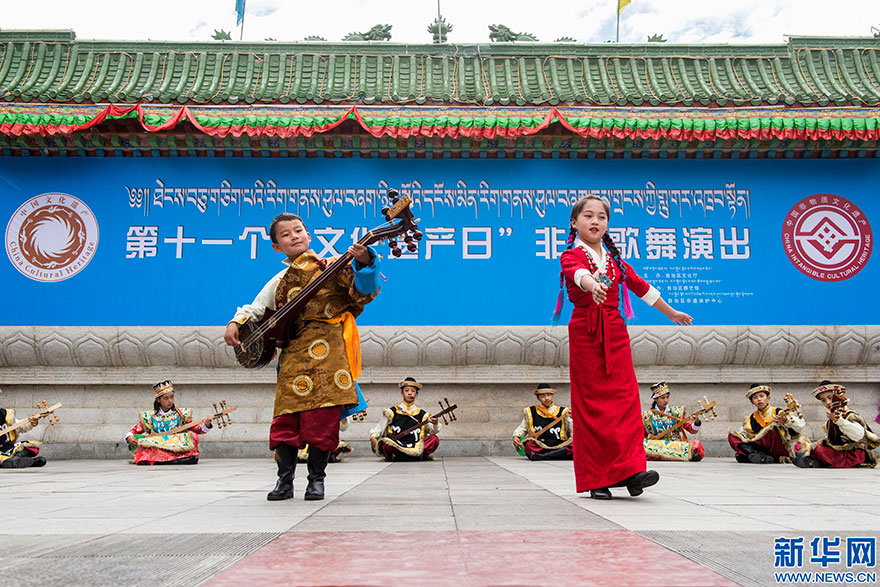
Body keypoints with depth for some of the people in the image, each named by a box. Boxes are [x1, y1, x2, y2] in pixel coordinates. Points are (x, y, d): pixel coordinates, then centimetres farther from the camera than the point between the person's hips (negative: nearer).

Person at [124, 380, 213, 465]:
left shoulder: (181, 414, 11)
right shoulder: (150, 417, 13)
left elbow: (195, 428, 3)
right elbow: (134, 431, 18)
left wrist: (206, 425, -17)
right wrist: (129, 438, -4)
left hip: (178, 449, 0)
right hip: (157, 449, 0)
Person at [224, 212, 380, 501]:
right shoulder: (279, 282, 19)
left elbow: (362, 293, -3)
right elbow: (253, 309, 23)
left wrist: (364, 264, -20)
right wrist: (235, 323, 5)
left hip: (328, 354, -3)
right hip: (293, 354, 4)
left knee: (322, 418, -5)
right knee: (286, 418, 0)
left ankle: (316, 478, 10)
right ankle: (285, 480, 11)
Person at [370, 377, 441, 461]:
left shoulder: (422, 414, 14)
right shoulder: (392, 412, 11)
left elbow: (433, 431, 3)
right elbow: (377, 429, 13)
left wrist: (435, 423, -19)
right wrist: (373, 438, -8)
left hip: (415, 448, 1)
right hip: (396, 447, -1)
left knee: (435, 439, -23)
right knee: (385, 444, -34)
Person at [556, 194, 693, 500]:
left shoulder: (614, 260, 16)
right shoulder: (571, 256, -2)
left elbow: (641, 287, 27)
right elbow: (579, 274, -26)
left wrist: (671, 313, 35)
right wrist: (592, 285, -49)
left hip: (615, 331, 5)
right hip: (584, 332, -4)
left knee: (625, 396, -6)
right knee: (591, 403, -3)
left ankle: (630, 469, -8)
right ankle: (596, 479, 1)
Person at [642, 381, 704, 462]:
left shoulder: (676, 412, 9)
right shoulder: (647, 416, 7)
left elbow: (692, 430, 4)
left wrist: (696, 423, -17)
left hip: (676, 446, 0)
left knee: (697, 445, -27)